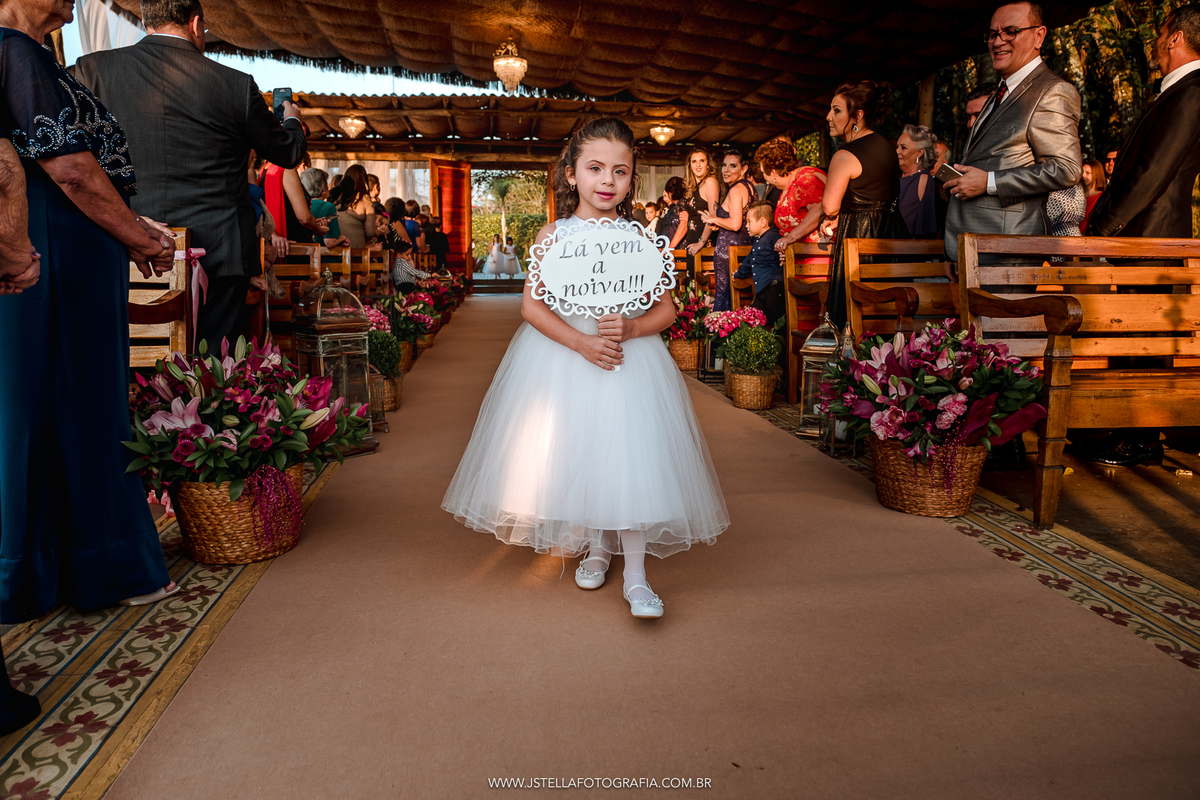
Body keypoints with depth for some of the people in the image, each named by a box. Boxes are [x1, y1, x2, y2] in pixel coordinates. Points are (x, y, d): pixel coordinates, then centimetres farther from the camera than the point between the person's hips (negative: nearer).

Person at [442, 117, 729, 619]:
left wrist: (629, 329, -19)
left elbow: (666, 309, 1)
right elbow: (532, 305, -7)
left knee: (629, 456, -7)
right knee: (574, 455, 8)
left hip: (629, 359, 0)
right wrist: (582, 341, -20)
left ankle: (635, 574, 3)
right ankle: (595, 548, 32)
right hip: (562, 357, 1)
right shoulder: (552, 235, -1)